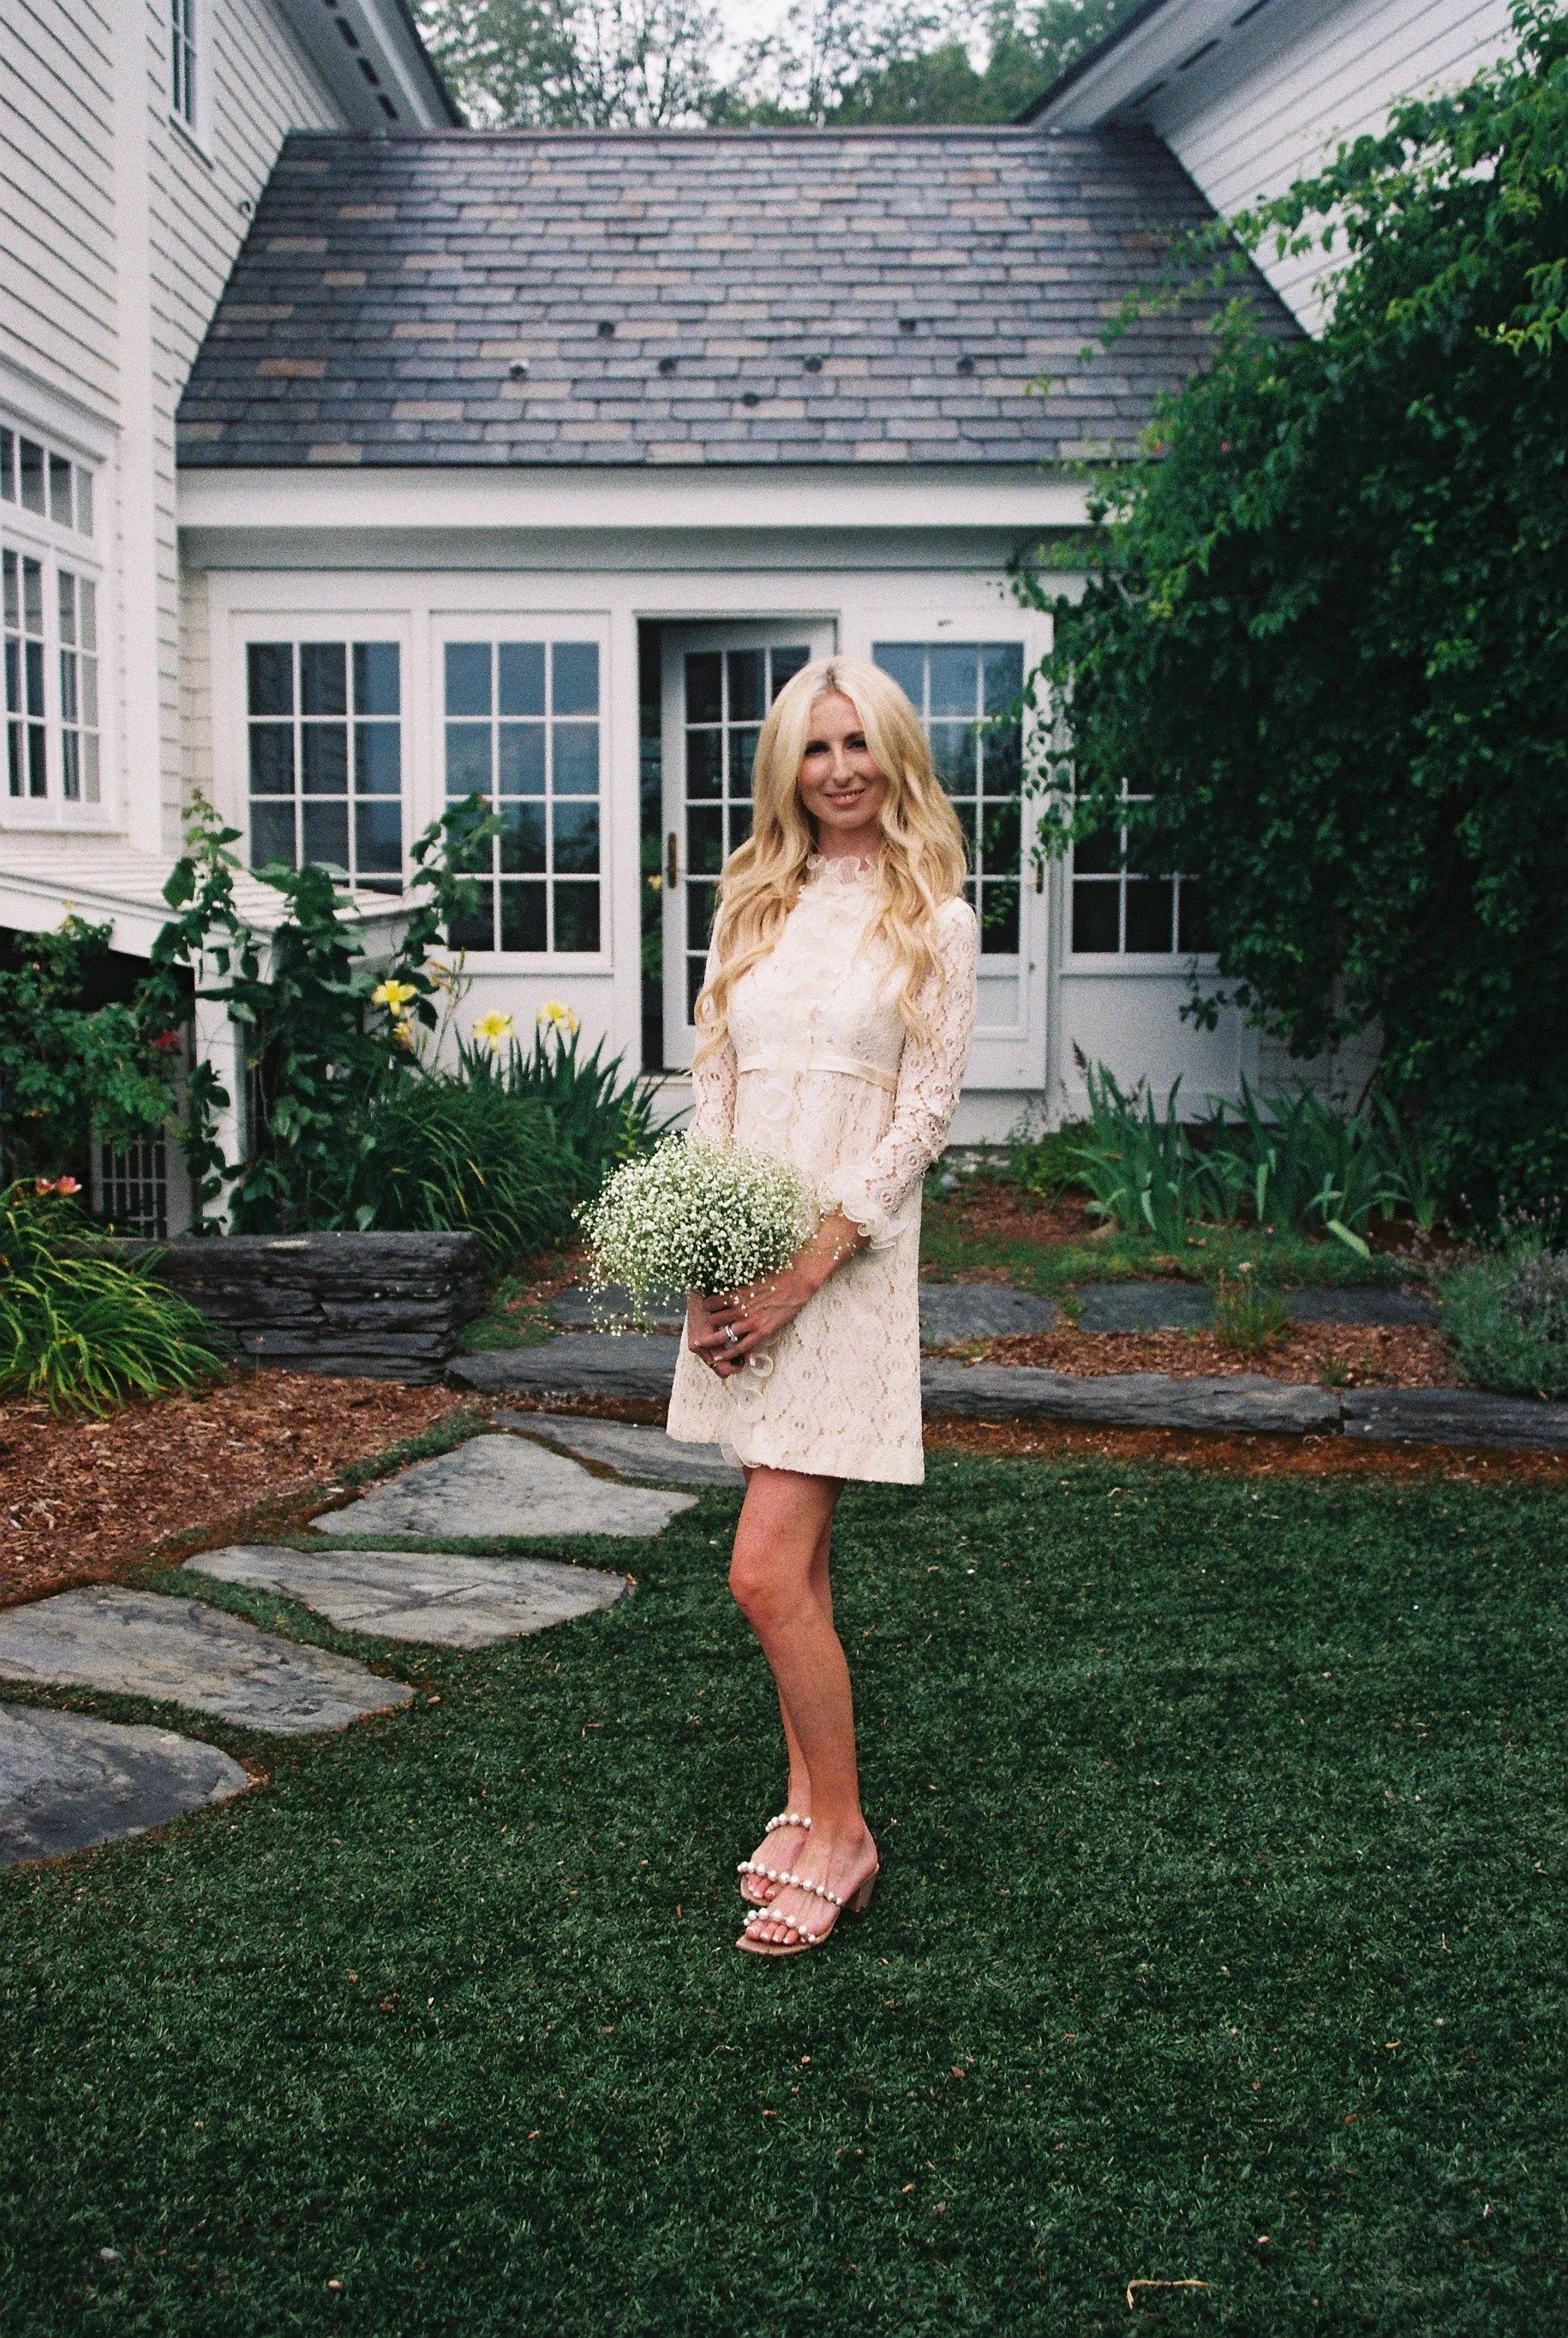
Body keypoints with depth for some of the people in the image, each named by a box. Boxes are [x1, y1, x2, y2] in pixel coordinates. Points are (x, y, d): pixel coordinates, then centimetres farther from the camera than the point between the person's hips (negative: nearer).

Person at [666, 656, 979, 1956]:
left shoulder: (932, 921, -2)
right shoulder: (755, 906, 13)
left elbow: (925, 1118, -8)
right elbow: (714, 1084, 11)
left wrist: (806, 1266, -16)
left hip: (847, 1257, -5)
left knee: (767, 1571, -9)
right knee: (797, 1564, 12)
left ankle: (841, 1835, 8)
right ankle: (810, 1803, 25)